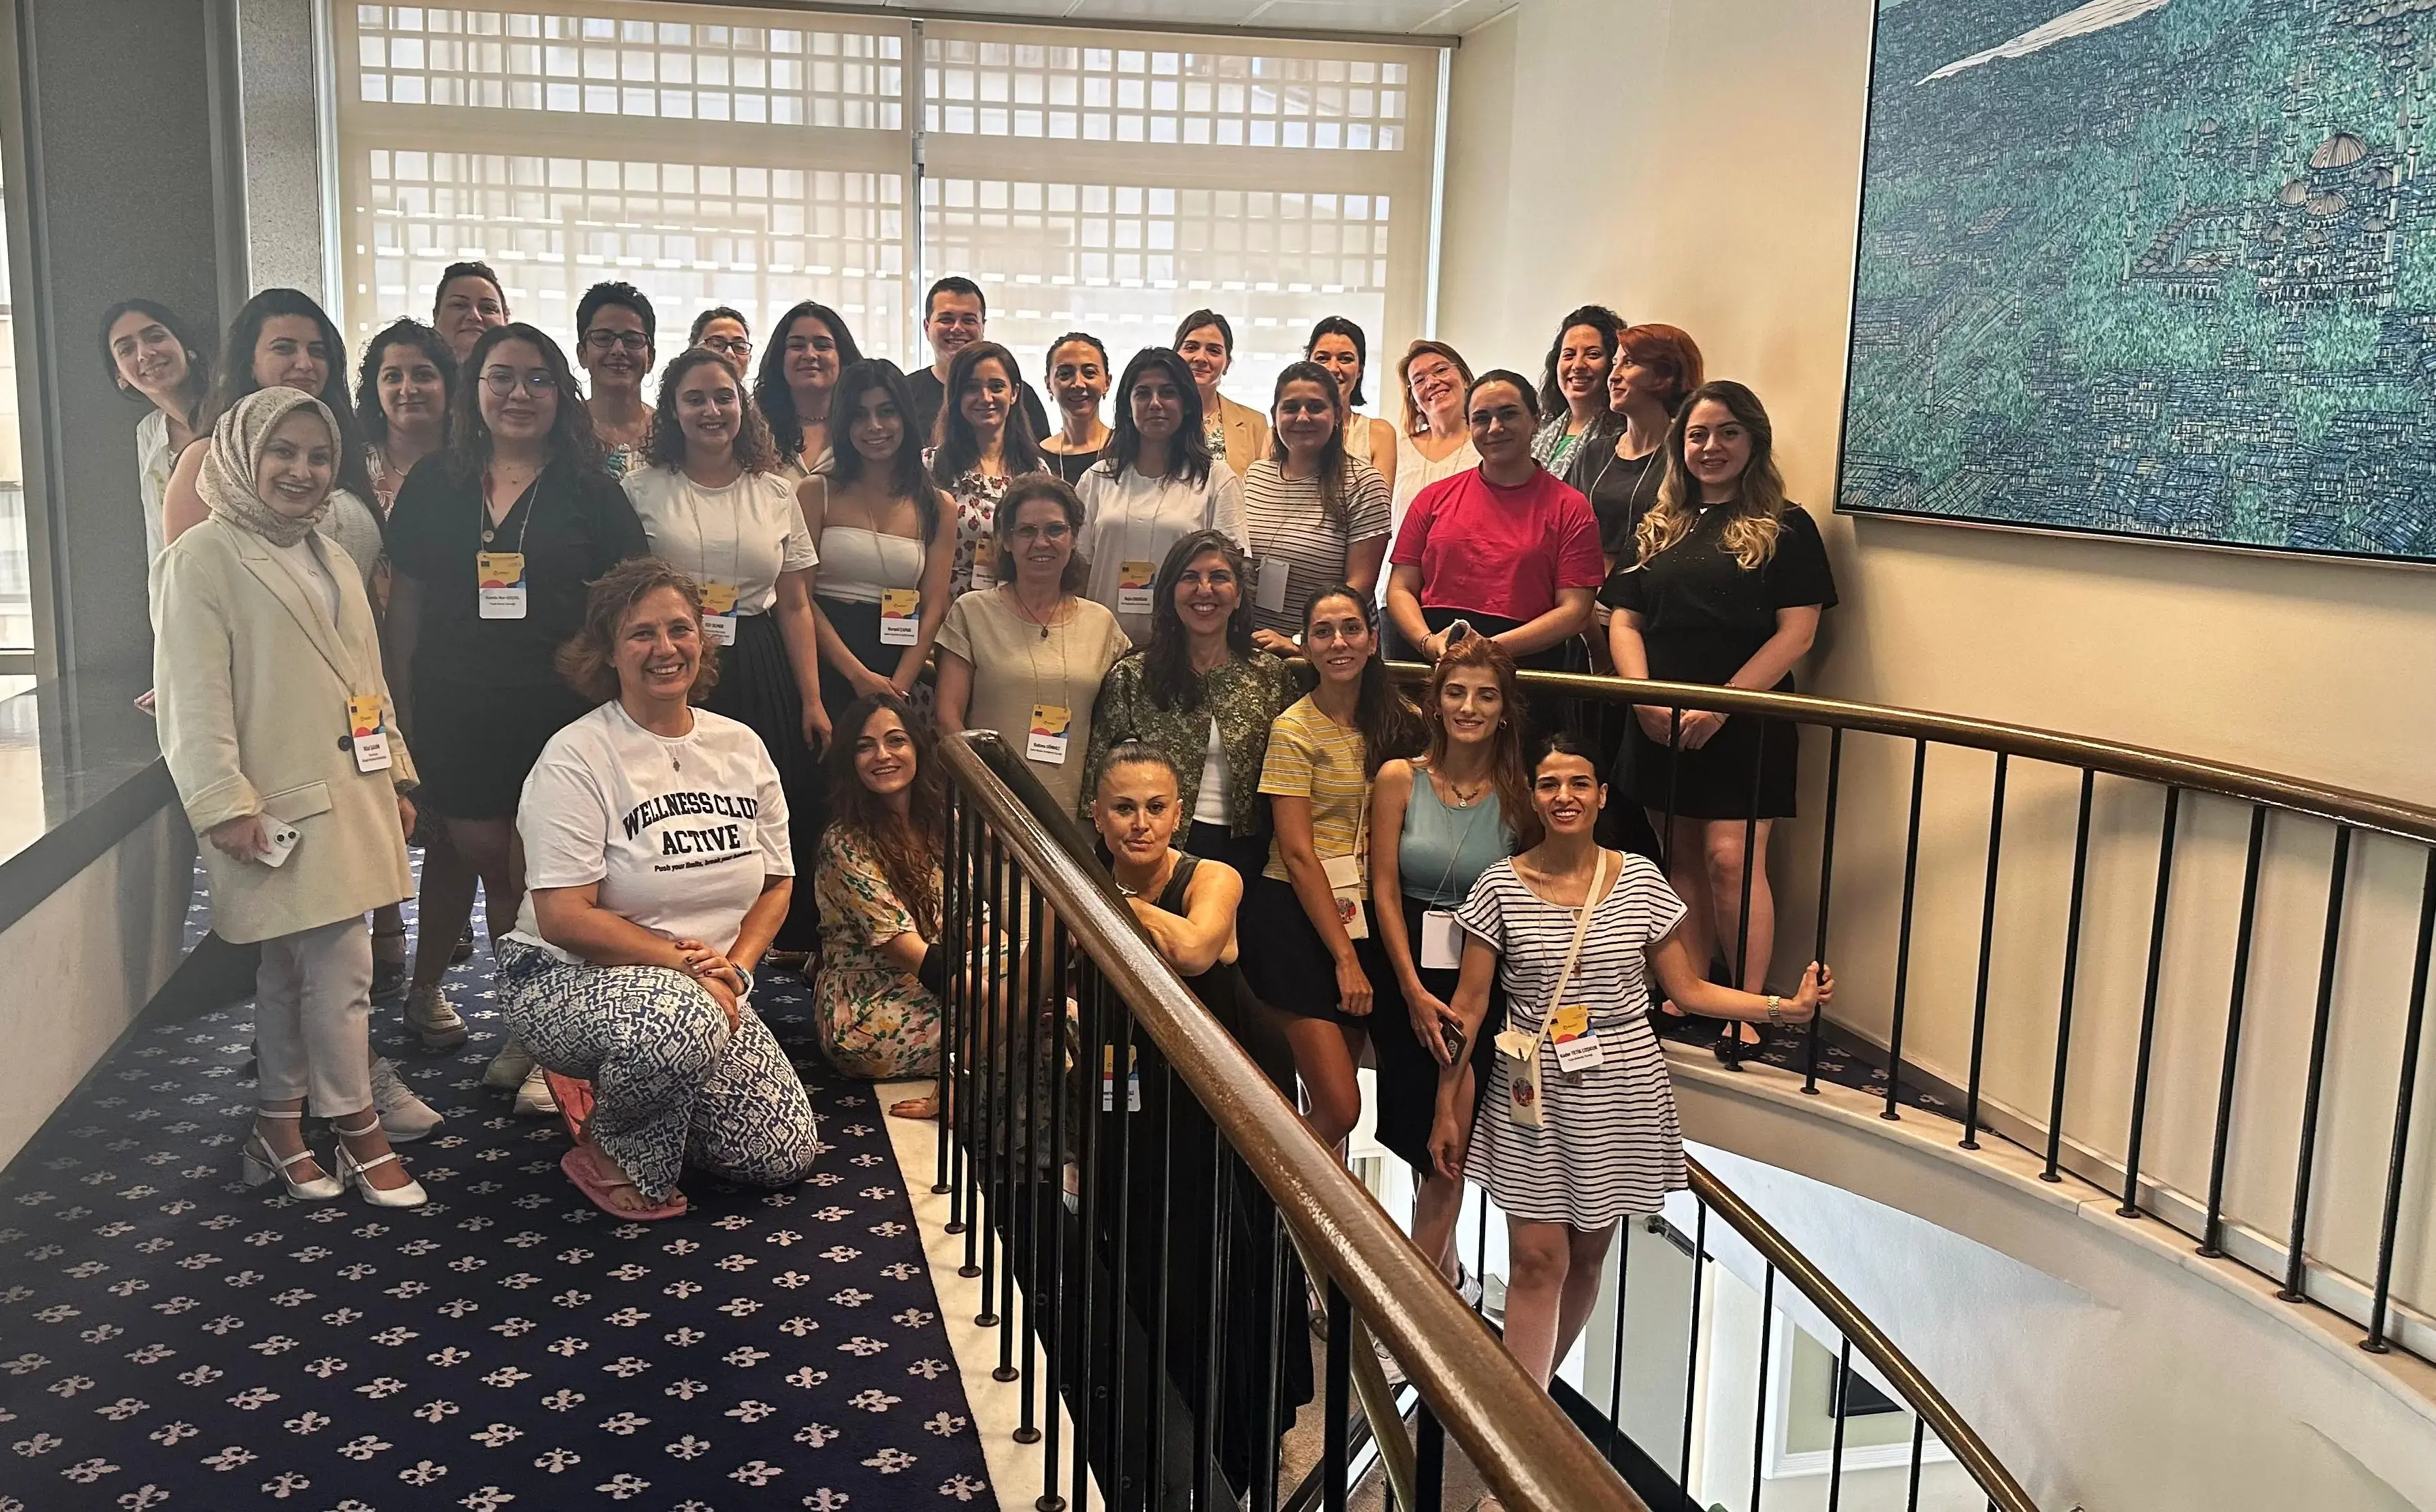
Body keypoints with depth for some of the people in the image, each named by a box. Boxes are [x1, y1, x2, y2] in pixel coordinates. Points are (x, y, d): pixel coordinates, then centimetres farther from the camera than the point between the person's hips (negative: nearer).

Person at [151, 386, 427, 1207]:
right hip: (280, 805, -7)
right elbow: (193, 696, -14)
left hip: (348, 796, 7)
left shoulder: (329, 557, 17)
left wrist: (395, 777, 17)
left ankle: (280, 1128, 21)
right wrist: (225, 803, -19)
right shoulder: (202, 558, -9)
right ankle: (359, 1131, 7)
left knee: (294, 966, 12)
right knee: (341, 965, -6)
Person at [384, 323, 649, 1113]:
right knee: (493, 870, 9)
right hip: (460, 715, 2)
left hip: (560, 712, -2)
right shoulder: (433, 486, 8)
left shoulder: (588, 491, 3)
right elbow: (406, 601, 10)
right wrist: (403, 707, 6)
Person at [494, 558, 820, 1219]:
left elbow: (777, 883, 10)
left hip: (707, 992, 7)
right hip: (568, 977, -6)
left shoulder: (741, 747, 5)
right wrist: (685, 964, -20)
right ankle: (614, 1152, -7)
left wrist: (734, 967, -8)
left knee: (786, 1157, -2)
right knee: (683, 1024, -40)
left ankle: (622, 1092, 22)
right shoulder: (577, 757, -13)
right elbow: (563, 918, -19)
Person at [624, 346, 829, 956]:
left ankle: (782, 954, 13)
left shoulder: (775, 492, 9)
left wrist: (812, 701, 3)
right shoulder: (643, 488, 3)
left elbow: (794, 606, 10)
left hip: (761, 677, 2)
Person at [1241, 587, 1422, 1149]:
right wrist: (1345, 957, -15)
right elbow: (1298, 854, -14)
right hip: (1297, 918, -6)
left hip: (1359, 914, 6)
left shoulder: (1393, 720, 7)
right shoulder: (1295, 729, -10)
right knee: (1339, 1109, -11)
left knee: (1333, 1106, 9)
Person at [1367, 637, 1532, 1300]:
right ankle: (1445, 1269, 28)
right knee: (1423, 1135, 9)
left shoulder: (1521, 794, -3)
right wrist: (1414, 991, -9)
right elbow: (1385, 889, -3)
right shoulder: (1399, 779, -3)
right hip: (1405, 974, 1)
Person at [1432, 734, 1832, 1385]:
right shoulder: (1502, 886, -5)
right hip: (1534, 1099, -2)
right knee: (1538, 1261, -4)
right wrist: (1446, 1108, -2)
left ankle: (1537, 1386, 32)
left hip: (1621, 1097, 2)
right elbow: (1468, 1005, -2)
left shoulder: (1639, 880, -1)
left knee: (1587, 1256, 13)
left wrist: (1785, 1007, -7)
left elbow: (1689, 988, 4)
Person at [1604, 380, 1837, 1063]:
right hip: (1661, 725, 4)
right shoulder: (1658, 528, 14)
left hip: (1744, 725, -4)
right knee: (1683, 860, 9)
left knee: (1731, 857, -11)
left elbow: (1796, 633, -6)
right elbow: (1623, 621, 11)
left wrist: (1721, 704, -14)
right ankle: (1685, 997, 17)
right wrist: (1646, 698, -6)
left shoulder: (1786, 528, 2)